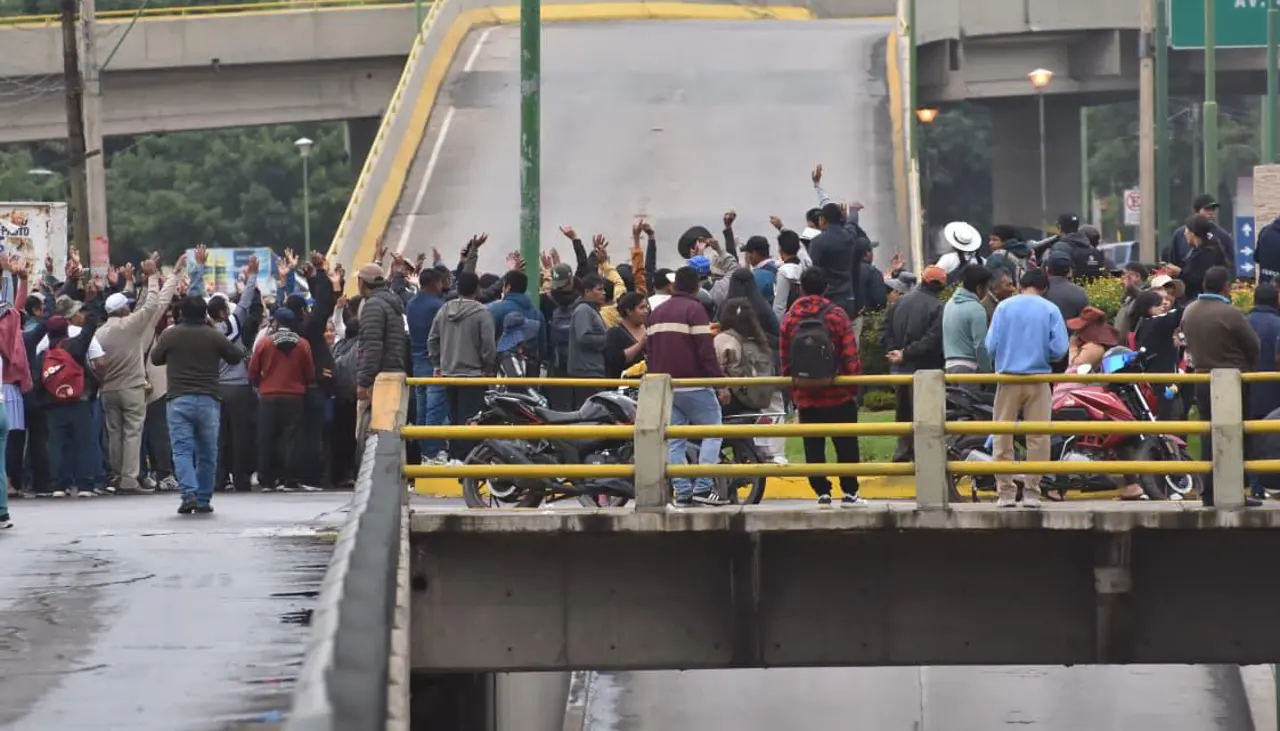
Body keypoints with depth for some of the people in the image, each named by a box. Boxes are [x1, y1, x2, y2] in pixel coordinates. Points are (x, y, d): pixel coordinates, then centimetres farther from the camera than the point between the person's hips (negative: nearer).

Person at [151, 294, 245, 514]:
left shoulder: (170, 335, -1)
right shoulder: (214, 337, -1)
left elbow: (155, 358, 14)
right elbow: (237, 356, 11)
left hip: (178, 399, -1)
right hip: (208, 400, 1)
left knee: (182, 449, -2)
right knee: (207, 452, 9)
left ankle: (189, 494, -19)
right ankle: (203, 500, 10)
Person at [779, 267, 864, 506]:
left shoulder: (789, 318, 0)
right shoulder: (836, 315, -6)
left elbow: (785, 360, 4)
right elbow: (850, 356, -8)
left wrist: (793, 393, 13)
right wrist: (854, 388, 3)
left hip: (805, 397, 2)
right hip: (838, 396, -2)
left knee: (813, 447, 8)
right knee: (846, 445, 6)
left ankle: (822, 492, 5)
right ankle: (849, 492, 5)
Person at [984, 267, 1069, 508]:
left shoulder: (1004, 307, 2)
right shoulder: (1050, 310, -1)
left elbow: (991, 345, -2)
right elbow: (1059, 349, -6)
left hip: (1009, 378, 1)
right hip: (1038, 378, -1)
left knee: (1003, 437, 5)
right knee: (1037, 438, 4)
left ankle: (1005, 492, 3)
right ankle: (1032, 492, 2)